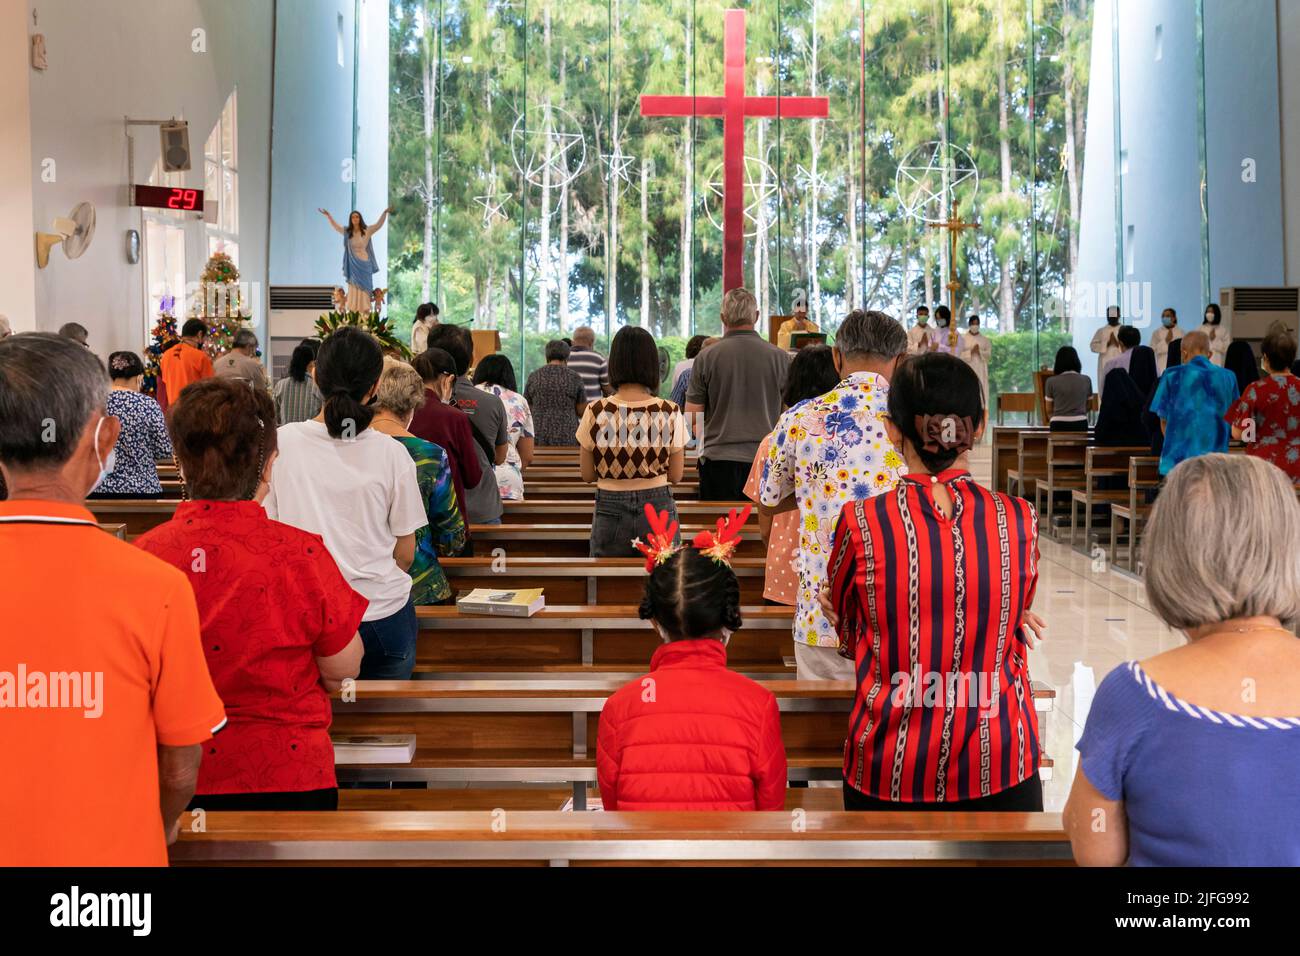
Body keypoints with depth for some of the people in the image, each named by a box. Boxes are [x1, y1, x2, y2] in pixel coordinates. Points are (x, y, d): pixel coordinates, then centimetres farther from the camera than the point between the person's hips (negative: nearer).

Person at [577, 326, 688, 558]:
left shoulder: (595, 412, -6)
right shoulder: (670, 413, -6)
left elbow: (587, 474, 2)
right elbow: (676, 476, 0)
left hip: (610, 511, 0)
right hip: (658, 508, 0)